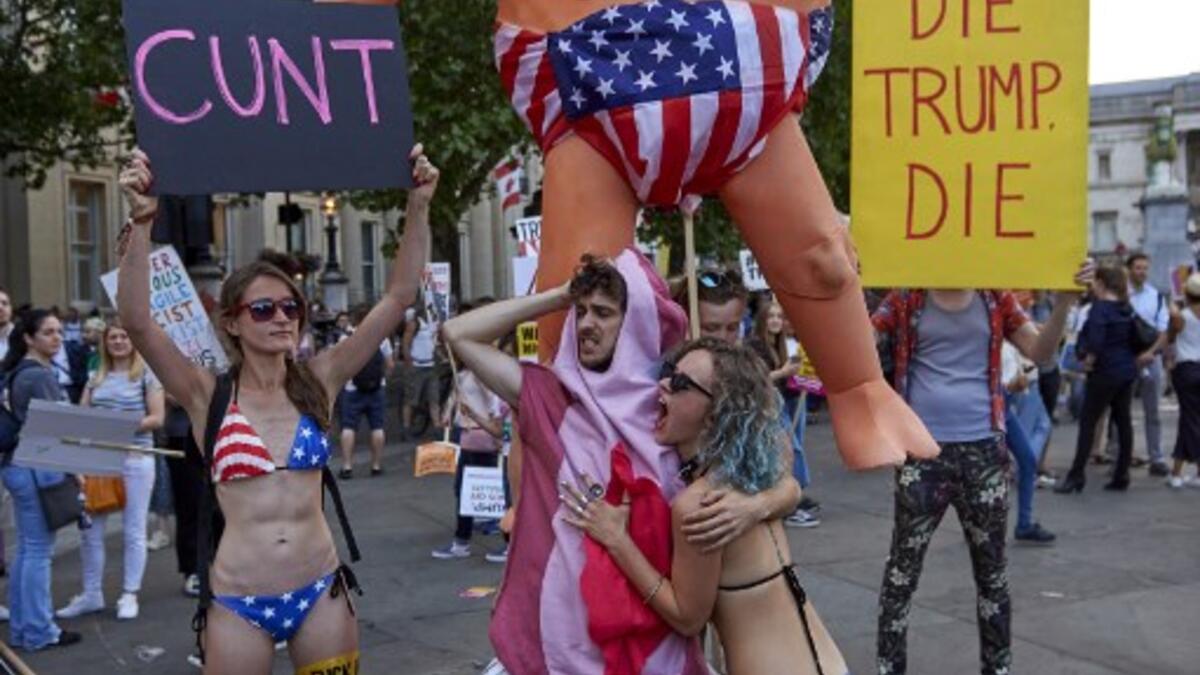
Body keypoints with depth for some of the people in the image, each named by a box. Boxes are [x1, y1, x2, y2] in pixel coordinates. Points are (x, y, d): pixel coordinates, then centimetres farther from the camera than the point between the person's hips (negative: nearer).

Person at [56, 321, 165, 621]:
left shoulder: (147, 375, -1)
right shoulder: (96, 377, 13)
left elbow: (157, 418, -6)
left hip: (135, 459, -5)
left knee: (133, 531, 3)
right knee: (90, 529, 7)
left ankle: (129, 595, 13)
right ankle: (91, 594, 19)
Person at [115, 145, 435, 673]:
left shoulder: (319, 381, 2)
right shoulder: (207, 397, -4)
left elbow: (398, 296, -2)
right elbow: (136, 321, -18)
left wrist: (417, 206, -11)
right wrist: (140, 221, -30)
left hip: (321, 593, 2)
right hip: (237, 604, -2)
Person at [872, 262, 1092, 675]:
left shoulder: (995, 299, 6)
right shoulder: (906, 300, 1)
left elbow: (1040, 353, 2)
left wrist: (1065, 299, -12)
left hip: (983, 449, 2)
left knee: (992, 570, 13)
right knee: (903, 568, 5)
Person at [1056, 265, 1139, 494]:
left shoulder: (1100, 307, -13)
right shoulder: (1127, 308, 11)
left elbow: (1095, 337, -25)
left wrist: (1090, 357, -10)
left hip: (1105, 372, -8)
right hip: (1128, 370, 8)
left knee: (1087, 423, -2)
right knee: (1124, 422, 10)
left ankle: (1076, 475, -1)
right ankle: (1121, 477, 13)